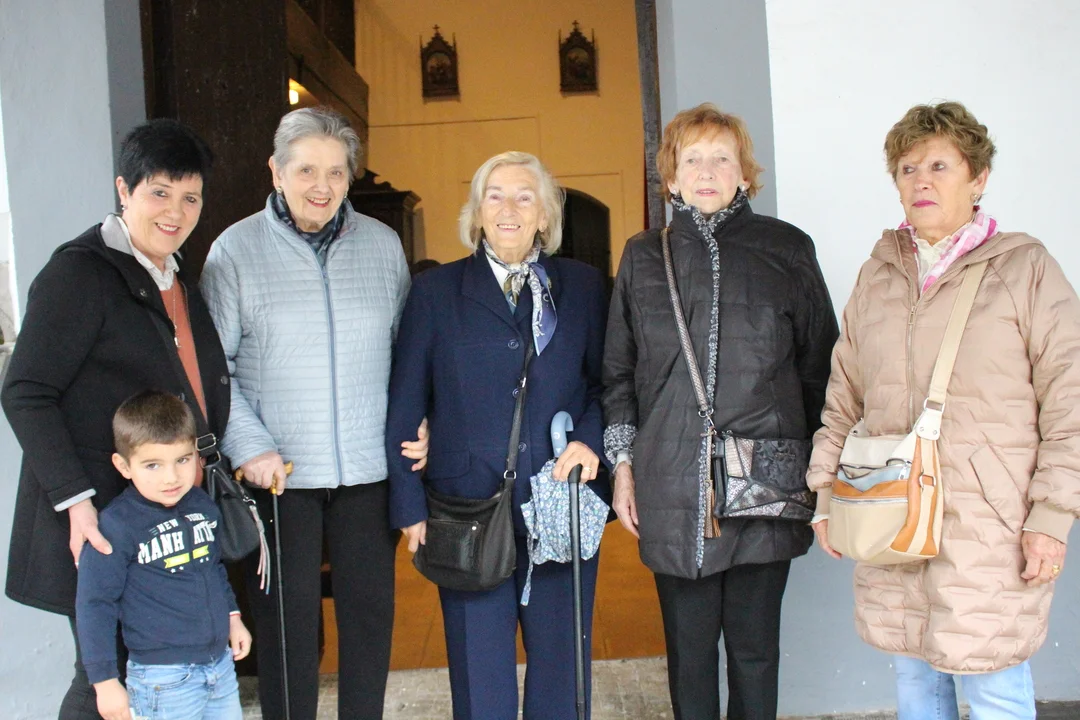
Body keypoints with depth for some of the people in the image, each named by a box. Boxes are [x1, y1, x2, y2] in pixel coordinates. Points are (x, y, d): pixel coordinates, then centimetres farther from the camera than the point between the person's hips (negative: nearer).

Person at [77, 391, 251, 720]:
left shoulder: (202, 505, 3)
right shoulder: (116, 525, -16)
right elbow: (94, 605, -12)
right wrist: (105, 681, -11)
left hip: (221, 664, 6)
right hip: (163, 678, -6)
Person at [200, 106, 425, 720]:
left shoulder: (383, 244, 5)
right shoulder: (236, 249, -1)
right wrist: (249, 446, -11)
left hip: (370, 464, 2)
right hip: (280, 471, -2)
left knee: (371, 608, 11)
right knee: (287, 615, 7)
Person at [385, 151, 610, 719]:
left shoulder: (583, 286, 7)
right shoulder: (436, 291, 4)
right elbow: (404, 406, 3)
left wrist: (591, 438, -10)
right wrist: (409, 504, -2)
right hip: (468, 511, -1)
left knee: (561, 663, 12)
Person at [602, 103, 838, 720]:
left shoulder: (787, 248, 6)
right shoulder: (644, 256, 10)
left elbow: (820, 364, 8)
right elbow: (619, 370, 12)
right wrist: (623, 461, 6)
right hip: (673, 484, 1)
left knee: (755, 645, 9)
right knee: (689, 644, 9)